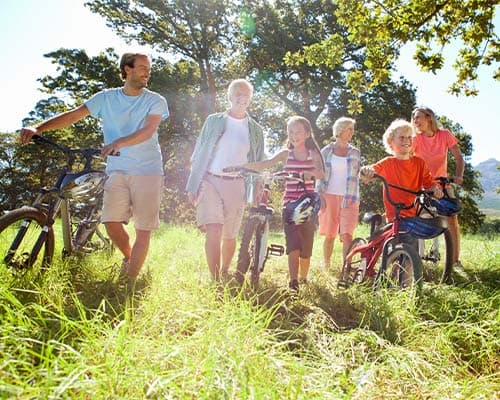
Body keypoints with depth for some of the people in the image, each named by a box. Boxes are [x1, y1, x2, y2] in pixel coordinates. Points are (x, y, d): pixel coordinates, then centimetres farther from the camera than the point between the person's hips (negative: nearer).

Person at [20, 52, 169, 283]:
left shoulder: (156, 101, 3)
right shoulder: (106, 98, 10)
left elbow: (148, 131, -14)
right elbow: (73, 115, 3)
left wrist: (119, 143, -31)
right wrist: (37, 129, -10)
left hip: (148, 171, -1)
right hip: (117, 170, 2)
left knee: (143, 229, -5)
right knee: (111, 222, -10)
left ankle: (130, 282, 4)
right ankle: (128, 257, 21)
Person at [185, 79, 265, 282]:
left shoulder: (255, 130, 12)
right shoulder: (213, 121, 9)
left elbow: (258, 164, 14)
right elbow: (199, 154, 8)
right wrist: (193, 185, 2)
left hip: (237, 185, 1)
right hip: (210, 181, -1)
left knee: (229, 236, 7)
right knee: (213, 231, -16)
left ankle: (225, 274, 28)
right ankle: (215, 281, -14)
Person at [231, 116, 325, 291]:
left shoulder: (313, 154, 6)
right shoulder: (286, 154, 8)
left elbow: (321, 173, -12)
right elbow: (263, 165, -5)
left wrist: (310, 173, -35)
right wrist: (239, 165, -19)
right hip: (289, 204, 0)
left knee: (306, 246, 6)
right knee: (293, 245, -12)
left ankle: (303, 278, 26)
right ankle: (293, 283, -11)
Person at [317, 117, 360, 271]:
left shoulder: (355, 153, 10)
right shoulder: (326, 151, 6)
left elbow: (355, 177, 7)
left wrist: (352, 198, -4)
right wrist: (320, 197, -5)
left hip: (349, 199, 1)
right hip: (330, 196, 0)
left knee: (347, 235, -13)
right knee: (330, 235, 4)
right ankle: (326, 266, 21)